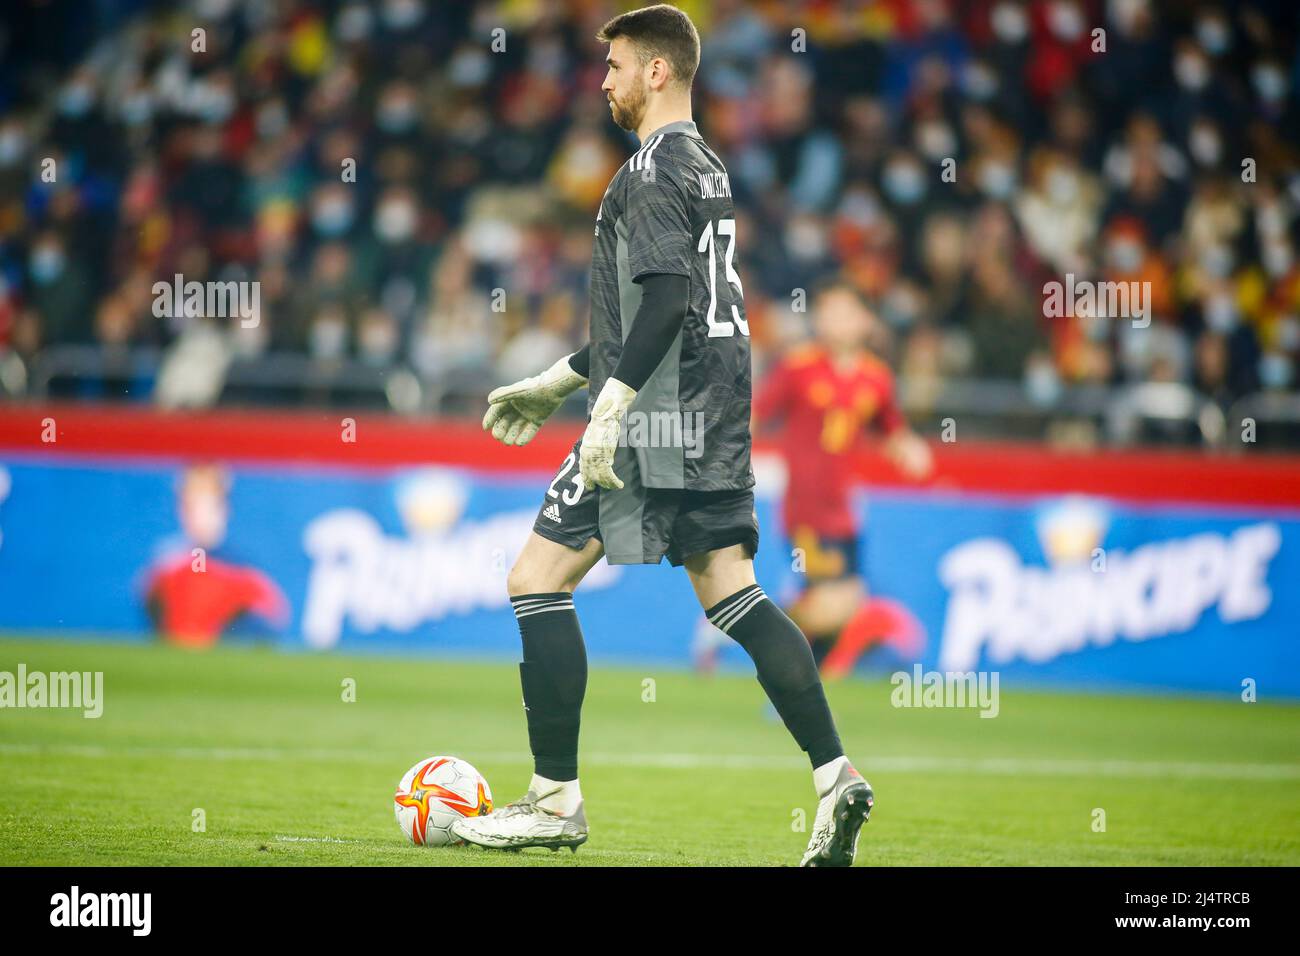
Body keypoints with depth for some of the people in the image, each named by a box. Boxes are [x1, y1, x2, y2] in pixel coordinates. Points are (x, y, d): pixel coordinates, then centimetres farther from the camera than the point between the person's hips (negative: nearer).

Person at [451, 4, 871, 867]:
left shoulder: (653, 170, -11)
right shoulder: (706, 168, 20)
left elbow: (664, 301, -23)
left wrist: (609, 408, -25)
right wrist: (561, 381, 33)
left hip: (658, 418, -9)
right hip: (714, 415, 9)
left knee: (539, 579, -2)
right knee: (732, 594, 7)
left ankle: (557, 801, 0)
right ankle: (835, 775, -6)